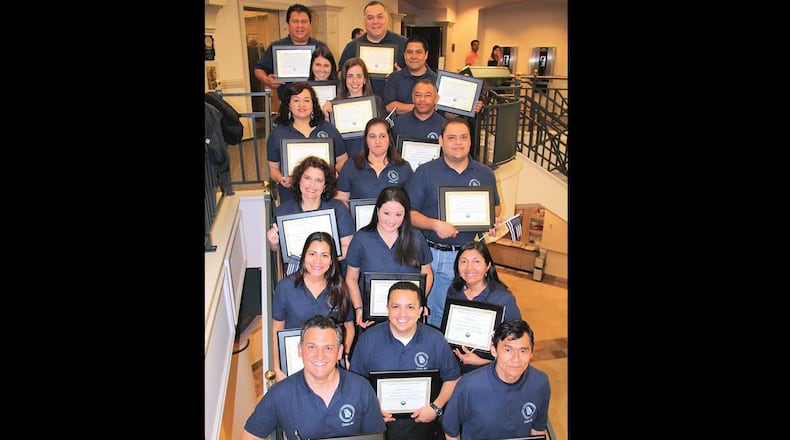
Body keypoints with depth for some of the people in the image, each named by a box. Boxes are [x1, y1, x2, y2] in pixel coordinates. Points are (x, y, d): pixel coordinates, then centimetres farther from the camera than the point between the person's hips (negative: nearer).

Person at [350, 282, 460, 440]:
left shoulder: (436, 340, -2)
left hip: (421, 422, 1)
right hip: (378, 421, -1)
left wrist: (436, 407, -2)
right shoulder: (368, 340, -4)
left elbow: (452, 378, 8)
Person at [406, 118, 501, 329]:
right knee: (435, 312, 8)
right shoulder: (425, 172, -3)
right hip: (434, 254, -2)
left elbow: (495, 206, 19)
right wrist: (434, 224, -20)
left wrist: (493, 221, -3)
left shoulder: (485, 174, 6)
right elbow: (409, 212, -5)